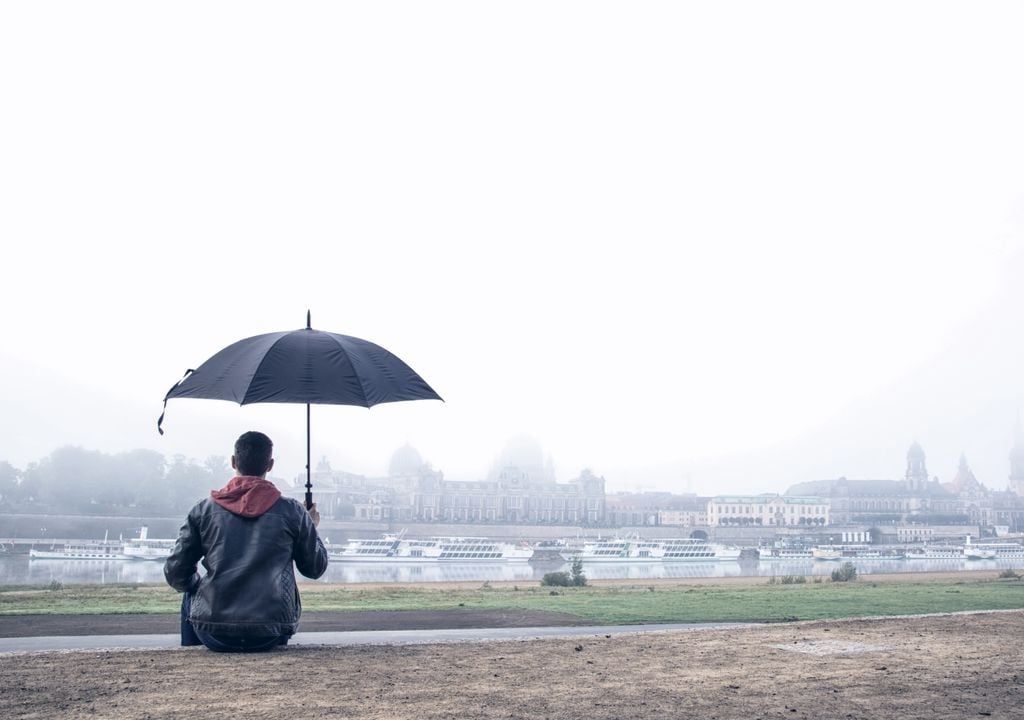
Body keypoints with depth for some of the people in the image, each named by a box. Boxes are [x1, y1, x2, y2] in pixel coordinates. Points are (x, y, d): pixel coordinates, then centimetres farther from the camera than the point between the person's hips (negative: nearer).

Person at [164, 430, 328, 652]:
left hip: (215, 636, 0)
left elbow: (176, 575, 2)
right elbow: (316, 568, 9)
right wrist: (312, 528, 26)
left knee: (190, 596, 33)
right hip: (271, 637, 0)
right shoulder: (292, 511, -2)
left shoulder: (204, 510, -1)